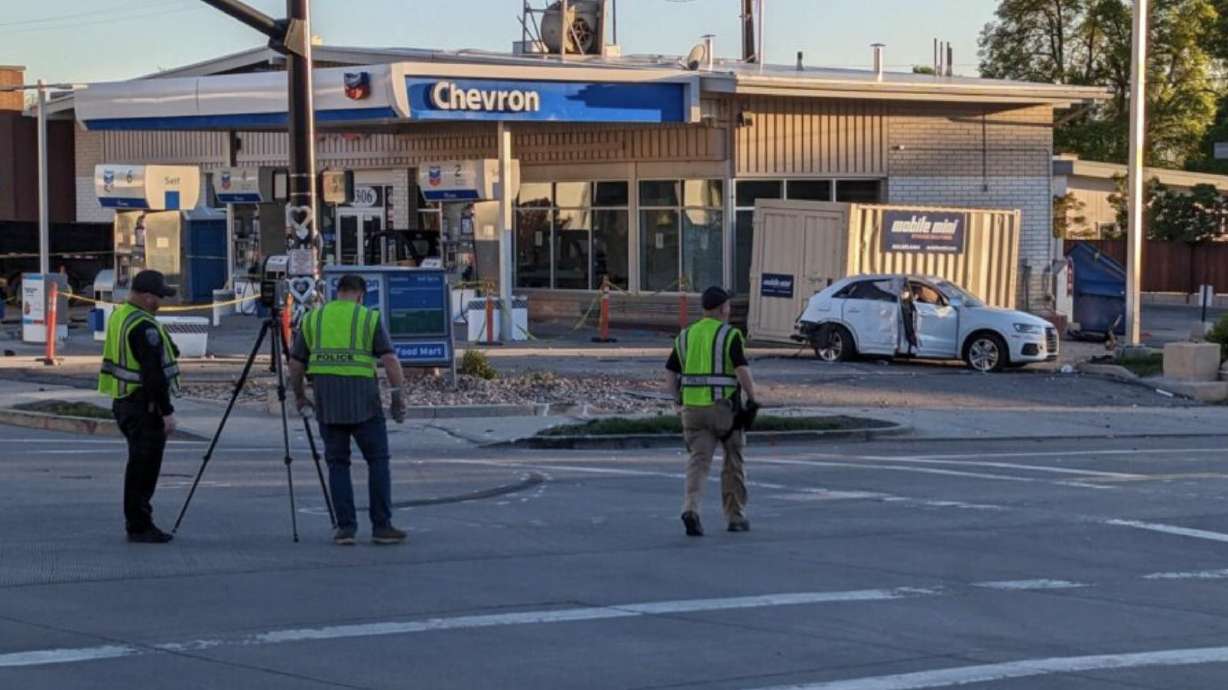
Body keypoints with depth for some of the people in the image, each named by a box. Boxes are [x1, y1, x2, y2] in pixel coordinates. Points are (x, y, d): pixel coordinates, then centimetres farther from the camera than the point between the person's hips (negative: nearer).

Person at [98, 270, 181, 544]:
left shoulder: (118, 315, 10)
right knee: (144, 466, -4)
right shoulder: (144, 326, -20)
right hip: (144, 405, -10)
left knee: (140, 464, 16)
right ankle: (139, 526, -1)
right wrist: (167, 411, -19)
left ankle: (137, 522, 20)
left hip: (123, 401, 10)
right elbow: (153, 373, -23)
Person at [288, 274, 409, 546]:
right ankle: (381, 526, 1)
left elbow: (295, 364, 12)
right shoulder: (369, 319, 3)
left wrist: (299, 396, 25)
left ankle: (345, 527, 3)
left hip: (326, 400, 3)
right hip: (363, 398, -3)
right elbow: (390, 359, -7)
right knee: (378, 460, 6)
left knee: (337, 463, 10)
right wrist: (398, 396, -3)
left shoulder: (312, 318, 11)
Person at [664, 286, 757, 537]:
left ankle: (690, 509, -24)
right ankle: (735, 517, 20)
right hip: (724, 406, -3)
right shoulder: (730, 335, -5)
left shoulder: (686, 336, 10)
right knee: (733, 462, 14)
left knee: (698, 462, -1)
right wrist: (752, 398, -2)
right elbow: (743, 373, -16)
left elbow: (669, 378, 8)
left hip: (693, 408, 3)